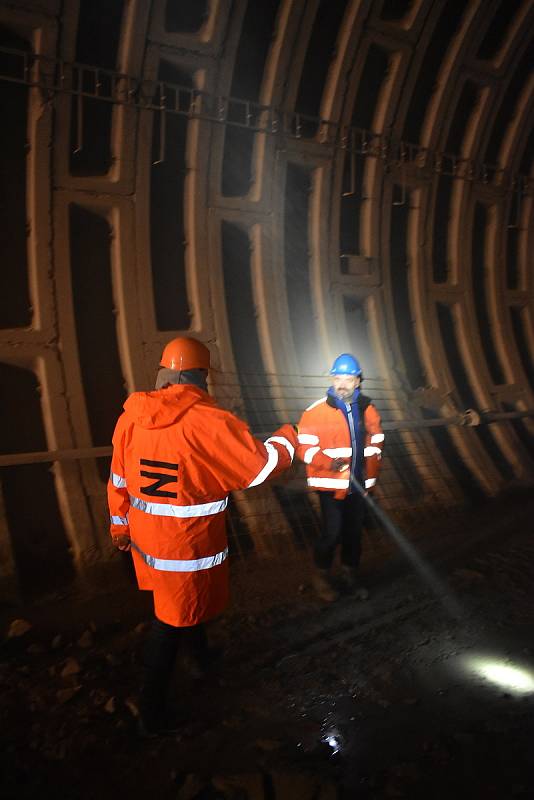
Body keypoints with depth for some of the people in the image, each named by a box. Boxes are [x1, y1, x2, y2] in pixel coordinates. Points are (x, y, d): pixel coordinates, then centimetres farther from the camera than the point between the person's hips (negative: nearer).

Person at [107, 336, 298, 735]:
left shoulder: (132, 416, -5)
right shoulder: (209, 422, -23)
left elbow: (119, 478, 5)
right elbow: (261, 466, -16)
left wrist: (121, 524, 20)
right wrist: (287, 437, 4)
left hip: (145, 535, 7)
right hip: (187, 546, -7)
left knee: (185, 600, 30)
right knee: (172, 621, 10)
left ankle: (202, 652, 56)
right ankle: (153, 714, 25)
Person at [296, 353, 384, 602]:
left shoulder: (367, 410, 4)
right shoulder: (317, 411, -11)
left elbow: (375, 443, 15)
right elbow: (304, 446, -11)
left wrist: (371, 475, 7)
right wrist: (328, 462, -25)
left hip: (358, 484, 5)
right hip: (330, 484, -4)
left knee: (354, 531, 14)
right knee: (332, 532, -6)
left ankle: (350, 573, 36)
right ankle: (321, 575, 19)